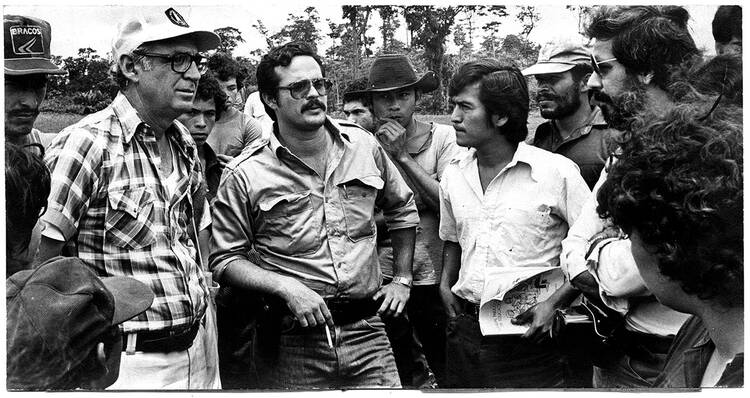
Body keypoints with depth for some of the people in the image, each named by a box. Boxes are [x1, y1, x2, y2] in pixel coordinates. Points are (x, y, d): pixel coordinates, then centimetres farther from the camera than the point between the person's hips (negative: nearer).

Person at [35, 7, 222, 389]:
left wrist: (200, 292, 10)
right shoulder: (88, 143, -17)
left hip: (198, 342, 7)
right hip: (132, 360, -7)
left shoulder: (185, 143, 4)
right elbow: (41, 261, -16)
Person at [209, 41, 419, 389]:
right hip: (293, 341, -2)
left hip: (367, 331, 3)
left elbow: (403, 209, 18)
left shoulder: (364, 146, 3)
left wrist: (402, 280, 12)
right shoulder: (244, 175, -7)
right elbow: (225, 260, -4)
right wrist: (287, 287, -17)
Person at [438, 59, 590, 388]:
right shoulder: (453, 174, 7)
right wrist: (445, 284, 7)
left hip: (527, 336, -5)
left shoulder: (556, 171, -11)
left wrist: (553, 303, -16)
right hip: (464, 332, 5)